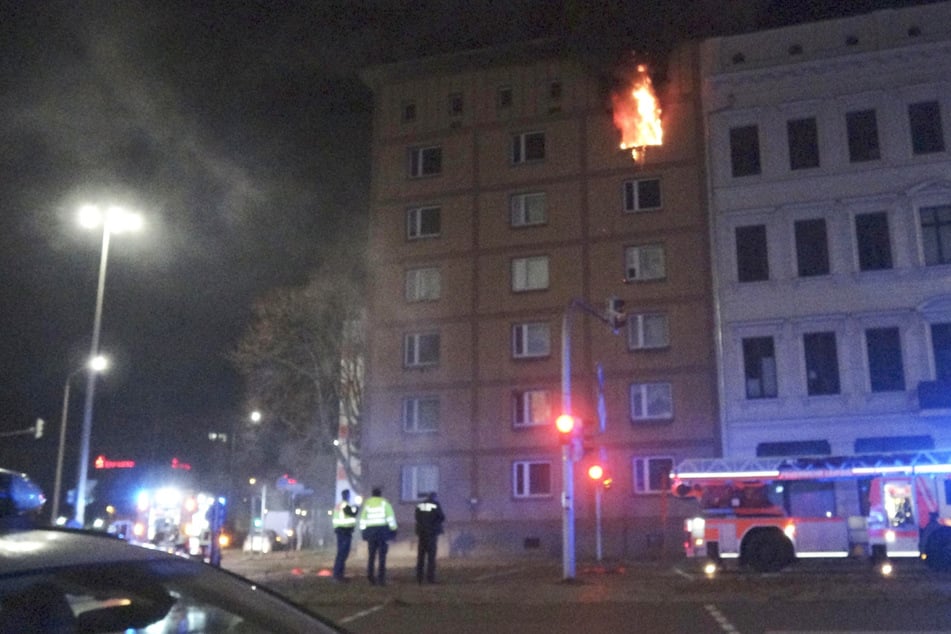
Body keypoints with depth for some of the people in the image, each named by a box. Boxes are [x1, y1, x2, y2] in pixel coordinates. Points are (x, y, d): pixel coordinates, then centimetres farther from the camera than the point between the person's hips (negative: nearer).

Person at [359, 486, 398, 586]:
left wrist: (363, 530, 11)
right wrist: (393, 528, 0)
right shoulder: (384, 502, 2)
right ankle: (381, 579, -6)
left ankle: (371, 578, 4)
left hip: (370, 530, 3)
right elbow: (390, 517, -4)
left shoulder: (367, 503, 10)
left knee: (371, 555, 8)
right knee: (382, 556, -1)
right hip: (383, 529, -3)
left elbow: (362, 518, 7)